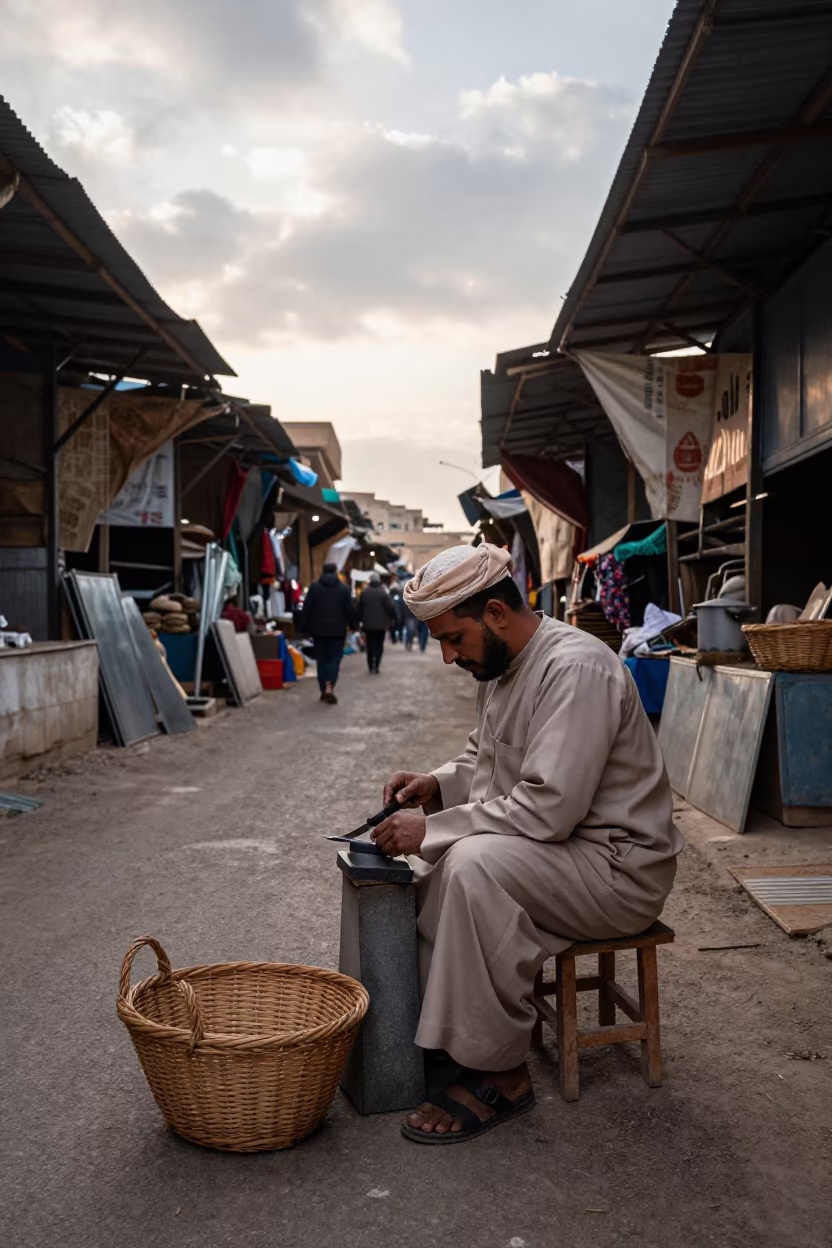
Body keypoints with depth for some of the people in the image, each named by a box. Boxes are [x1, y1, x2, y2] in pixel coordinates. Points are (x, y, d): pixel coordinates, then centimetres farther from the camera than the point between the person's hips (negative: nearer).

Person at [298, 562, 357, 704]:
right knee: (335, 658, 2)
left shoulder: (314, 586, 1)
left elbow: (306, 609, -1)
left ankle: (323, 690, 12)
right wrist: (352, 624, 15)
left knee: (321, 659, 10)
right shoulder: (343, 588, 0)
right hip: (337, 630, -1)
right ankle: (329, 688, -15)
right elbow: (350, 609, 1)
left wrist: (304, 627, 4)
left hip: (319, 630, 1)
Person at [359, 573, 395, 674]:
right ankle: (376, 666, -7)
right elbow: (390, 608, -9)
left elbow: (359, 608, 6)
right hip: (380, 624, -3)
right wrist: (392, 619, 5)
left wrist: (362, 620, 16)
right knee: (379, 646, 4)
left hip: (368, 624, 3)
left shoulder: (364, 593, 2)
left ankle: (371, 667, 9)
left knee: (370, 646, 10)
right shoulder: (383, 593, -9)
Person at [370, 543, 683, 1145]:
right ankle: (425, 1028, 12)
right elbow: (485, 760, 22)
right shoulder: (503, 665, 7)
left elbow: (548, 809, -30)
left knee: (475, 864, -31)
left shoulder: (576, 668, -24)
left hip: (619, 864, -10)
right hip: (554, 849, 10)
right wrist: (436, 785, 1)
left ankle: (500, 1073, -18)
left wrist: (434, 829, -24)